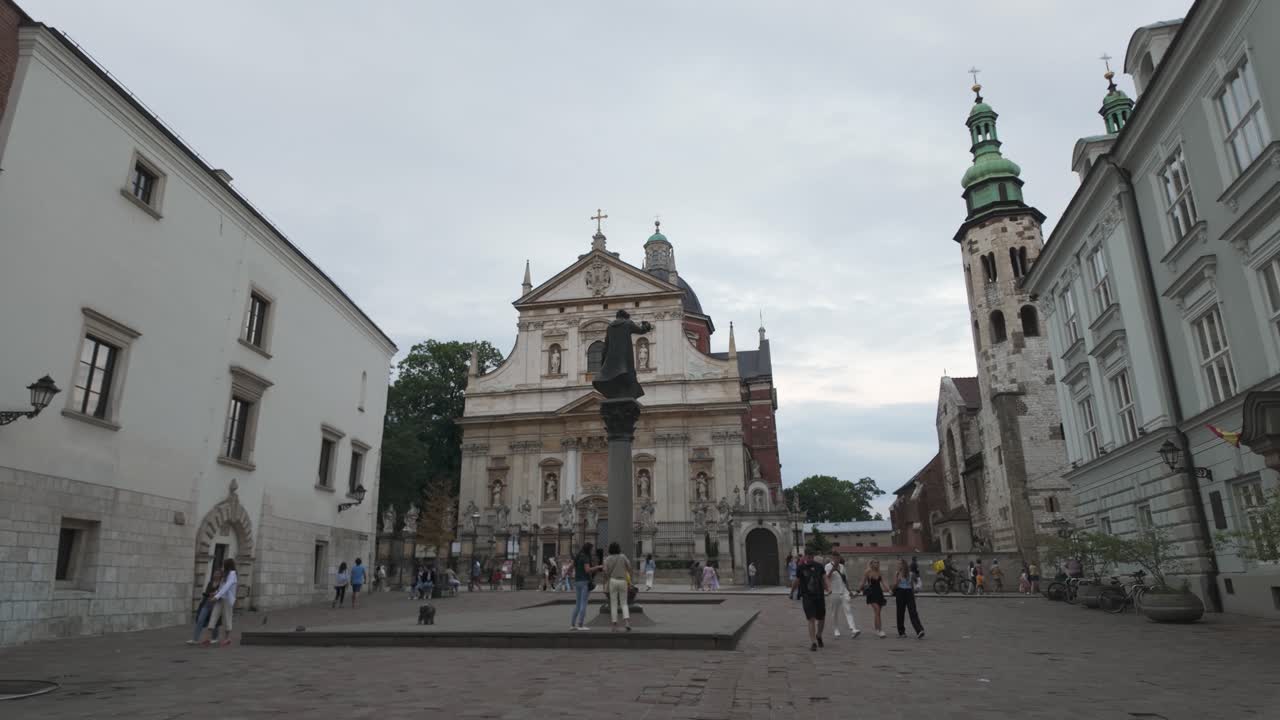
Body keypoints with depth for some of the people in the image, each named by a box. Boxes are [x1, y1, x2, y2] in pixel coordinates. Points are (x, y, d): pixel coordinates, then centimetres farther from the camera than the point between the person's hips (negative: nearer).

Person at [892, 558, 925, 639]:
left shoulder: (910, 573, 6)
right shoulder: (897, 574, 1)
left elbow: (912, 585, 14)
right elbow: (894, 586, -2)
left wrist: (913, 595, 15)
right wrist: (898, 580, -19)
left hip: (909, 593, 0)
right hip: (900, 593, 0)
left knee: (913, 612, -11)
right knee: (900, 613, 6)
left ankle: (919, 631, -20)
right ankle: (901, 632, 17)